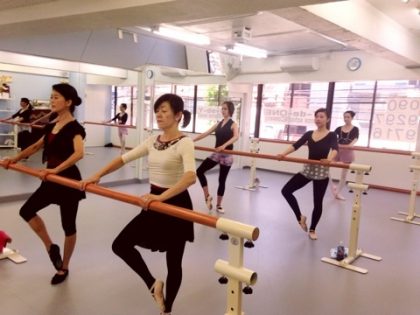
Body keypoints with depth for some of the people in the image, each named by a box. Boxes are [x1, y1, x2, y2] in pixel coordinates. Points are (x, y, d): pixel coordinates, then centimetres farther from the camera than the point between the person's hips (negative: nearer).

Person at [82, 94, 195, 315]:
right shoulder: (152, 141, 5)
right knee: (120, 245, 5)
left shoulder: (184, 143, -17)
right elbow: (124, 158, 9)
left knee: (173, 262, 9)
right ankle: (153, 284, 22)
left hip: (176, 204, -7)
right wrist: (98, 175, -1)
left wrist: (162, 196, -44)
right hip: (154, 203, 7)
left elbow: (190, 177, -34)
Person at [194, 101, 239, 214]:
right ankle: (207, 196, 6)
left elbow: (236, 137, -27)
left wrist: (224, 145, -44)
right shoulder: (218, 124, 9)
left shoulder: (233, 125, -8)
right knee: (200, 171, -7)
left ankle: (219, 205, 20)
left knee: (222, 180, 4)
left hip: (227, 155, -5)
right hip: (216, 154, 5)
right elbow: (205, 134, 7)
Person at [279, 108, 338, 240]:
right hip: (307, 169, 5)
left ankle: (312, 230, 26)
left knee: (317, 202, 5)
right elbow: (296, 145, -6)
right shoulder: (309, 134, 6)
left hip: (321, 172, -4)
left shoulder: (331, 135, -7)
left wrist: (329, 159, -48)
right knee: (286, 190, -1)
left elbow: (335, 149, -26)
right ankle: (300, 217, 15)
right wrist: (284, 154, -24)